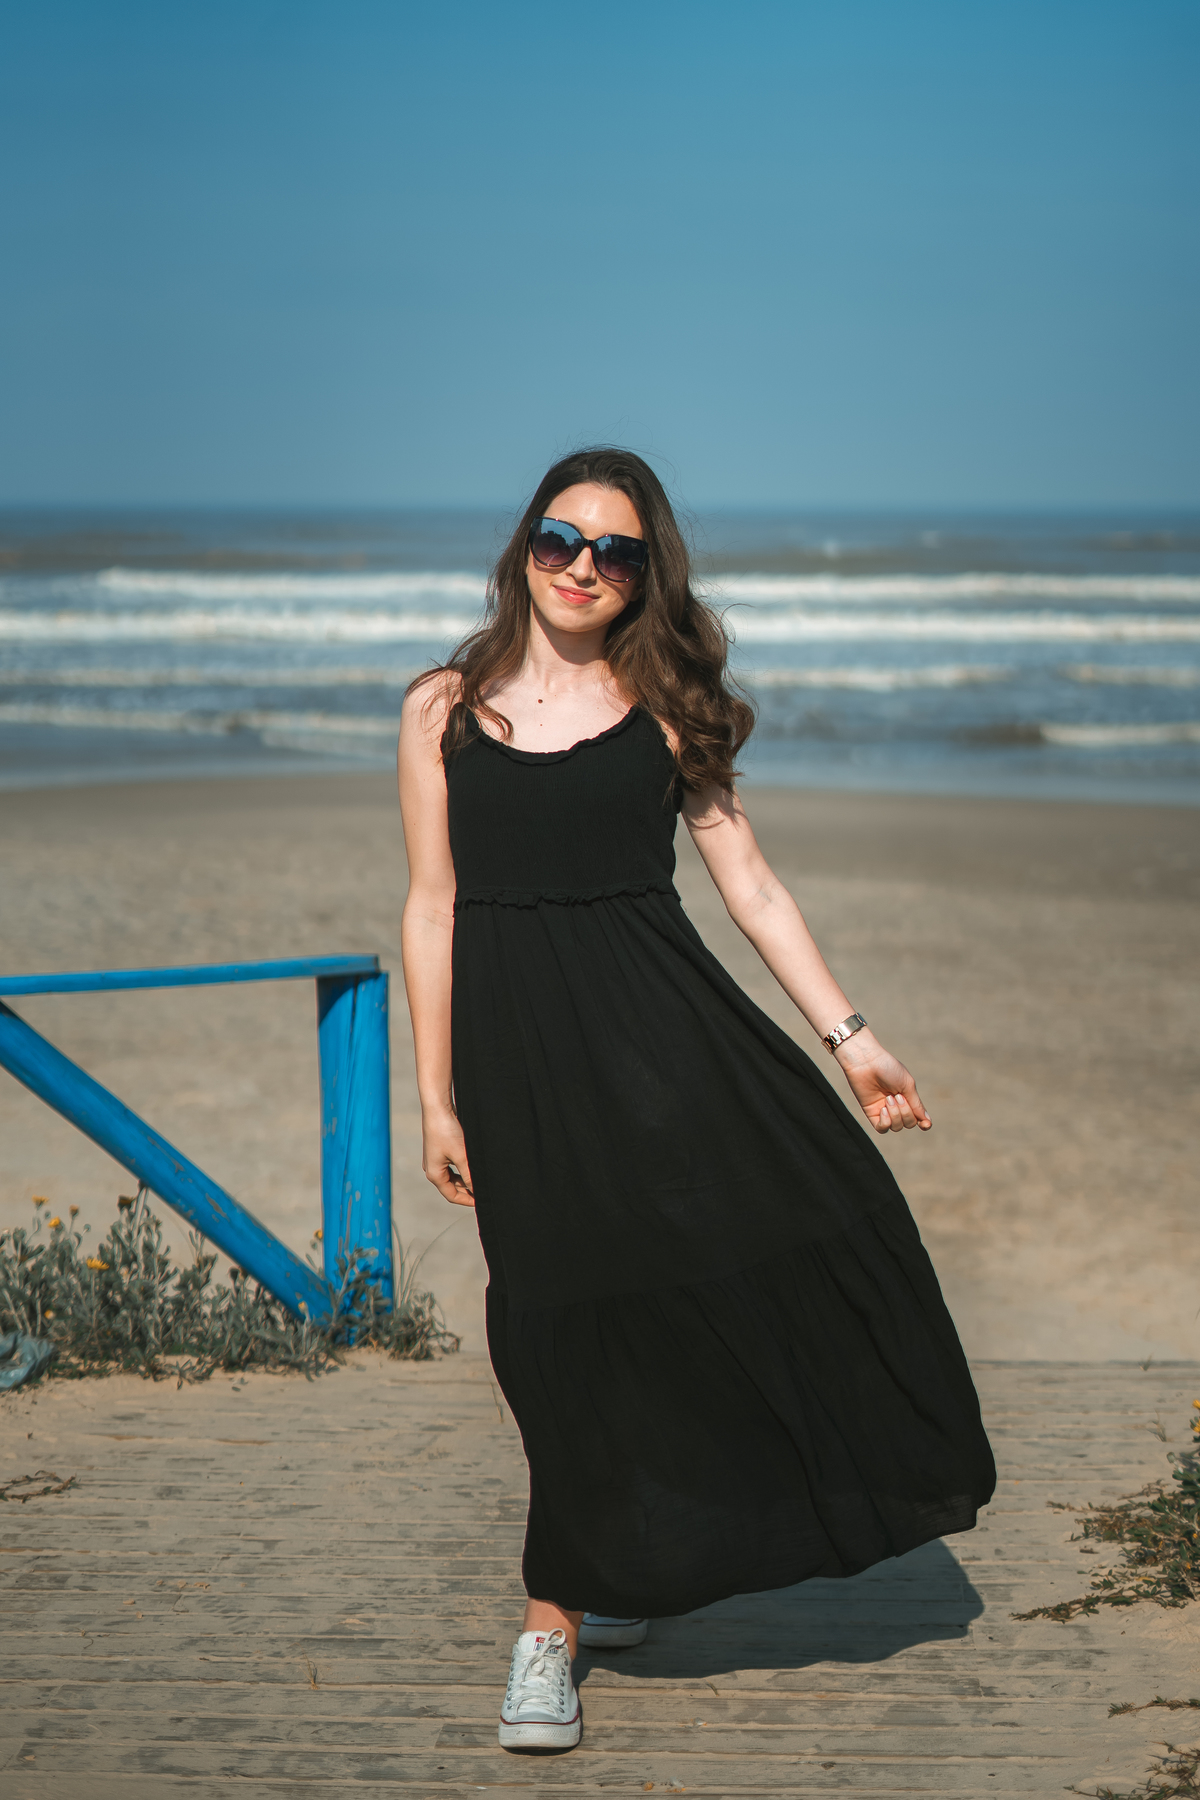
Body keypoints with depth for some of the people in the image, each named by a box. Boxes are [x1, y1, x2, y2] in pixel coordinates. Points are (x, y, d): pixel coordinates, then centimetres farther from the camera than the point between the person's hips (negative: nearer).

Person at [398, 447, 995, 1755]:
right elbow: (432, 908, 6)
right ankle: (557, 1617, 13)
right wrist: (437, 1099, 3)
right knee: (574, 1329, -1)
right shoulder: (445, 710, 6)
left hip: (657, 1017, 1)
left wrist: (846, 1034, 0)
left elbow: (749, 884, 7)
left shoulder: (664, 705, 8)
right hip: (518, 1046, -1)